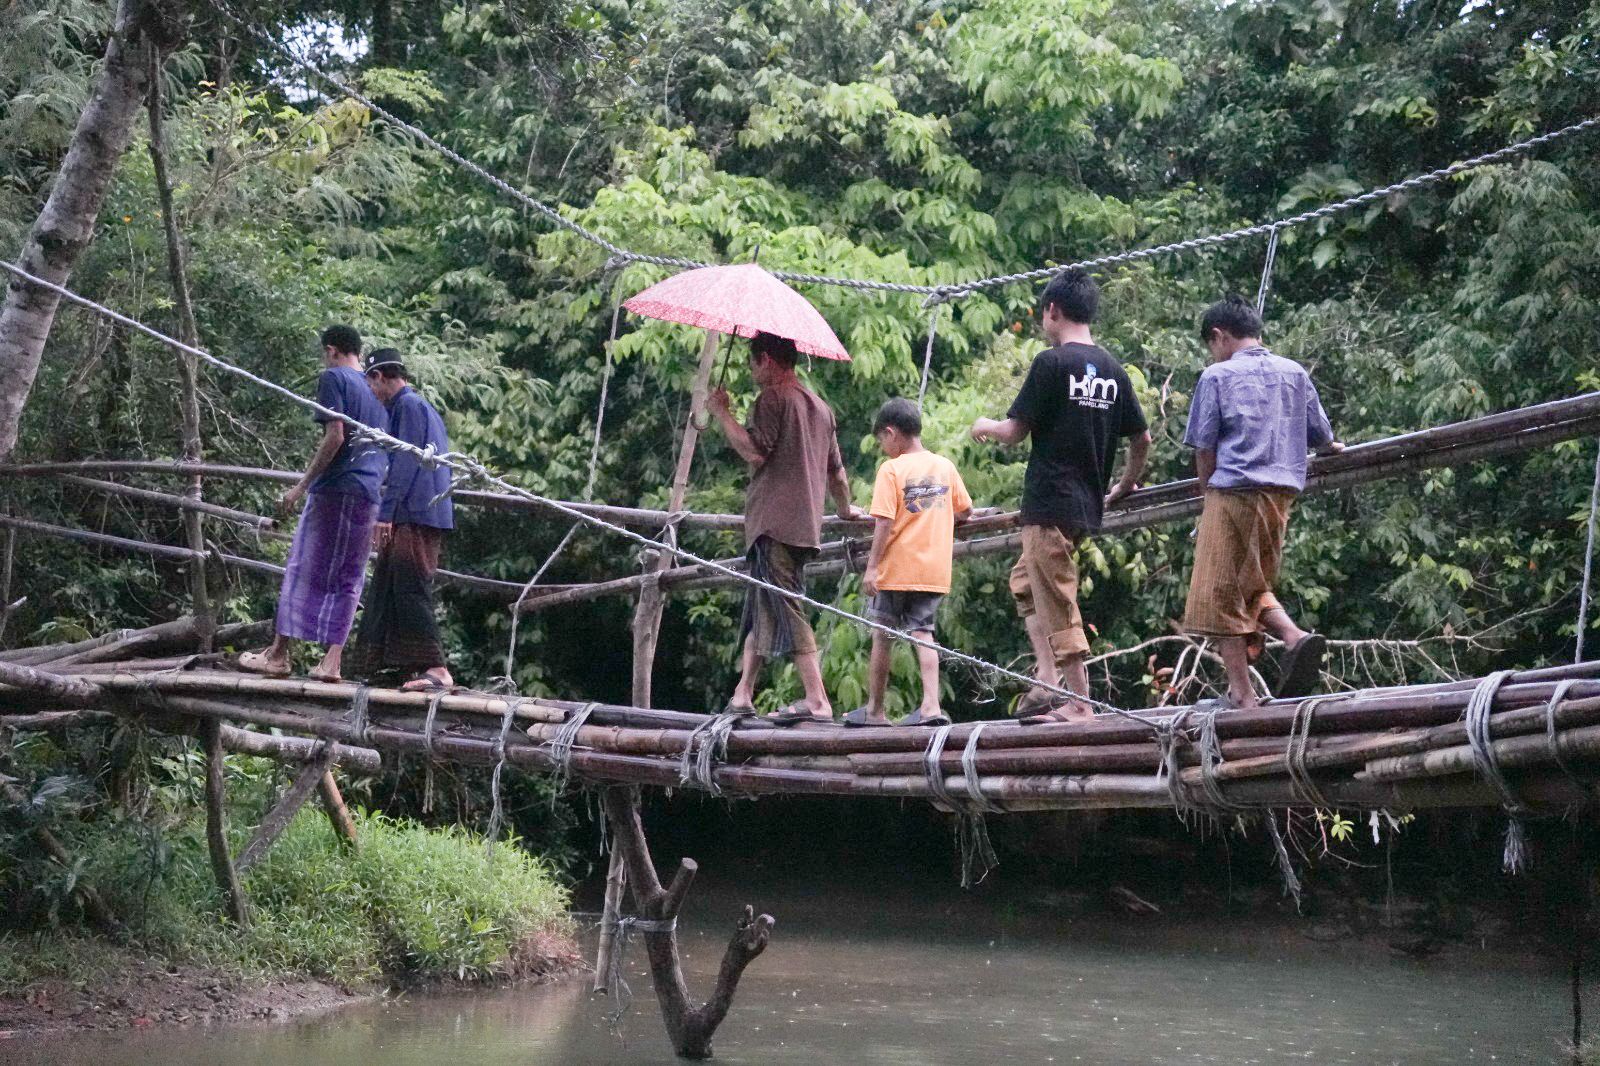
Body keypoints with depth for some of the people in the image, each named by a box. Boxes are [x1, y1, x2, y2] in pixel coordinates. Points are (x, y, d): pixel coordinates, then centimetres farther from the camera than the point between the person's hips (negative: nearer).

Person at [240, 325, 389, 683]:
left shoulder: (333, 378, -3)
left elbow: (334, 437, -14)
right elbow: (387, 453, 19)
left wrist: (301, 486, -12)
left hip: (335, 490, -6)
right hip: (369, 498, 6)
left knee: (304, 570, 0)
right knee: (347, 579, 6)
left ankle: (279, 654, 2)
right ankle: (332, 661, 1)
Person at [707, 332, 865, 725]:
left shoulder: (772, 397, -5)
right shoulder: (820, 406, 21)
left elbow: (755, 452, -15)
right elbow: (835, 469, 26)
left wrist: (722, 413, -5)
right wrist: (846, 508, 41)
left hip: (774, 521, -9)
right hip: (806, 523, 9)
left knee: (784, 608, -11)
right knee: (761, 608, 13)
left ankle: (817, 700, -16)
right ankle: (742, 694, 13)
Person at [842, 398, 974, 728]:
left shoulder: (891, 470, -9)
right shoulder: (945, 466, 6)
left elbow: (884, 522, -15)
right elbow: (965, 511, 14)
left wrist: (872, 567, -13)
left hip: (897, 569, -4)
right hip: (935, 571, 4)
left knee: (882, 636, 8)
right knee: (922, 632, 5)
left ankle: (874, 710, 16)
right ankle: (931, 705, -11)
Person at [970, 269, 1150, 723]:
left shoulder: (1052, 362, -11)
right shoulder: (1113, 371, 10)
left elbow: (1015, 432, -10)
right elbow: (1142, 440, 14)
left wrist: (985, 427, 11)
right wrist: (1123, 488, 29)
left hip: (1049, 503, -8)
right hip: (1088, 506, 8)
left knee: (1058, 603, -3)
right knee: (1025, 582, 21)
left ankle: (1078, 703, -1)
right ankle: (1047, 681, 11)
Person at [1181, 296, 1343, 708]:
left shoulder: (1217, 376, -2)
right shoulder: (1295, 373, 12)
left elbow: (1204, 449, -3)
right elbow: (1324, 439, 19)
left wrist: (1209, 493, 13)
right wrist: (1332, 449, 42)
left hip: (1233, 492, -6)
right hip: (1282, 493, 6)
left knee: (1221, 595, 1)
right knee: (1253, 588, 19)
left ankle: (1241, 693, -2)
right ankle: (1295, 636, -8)